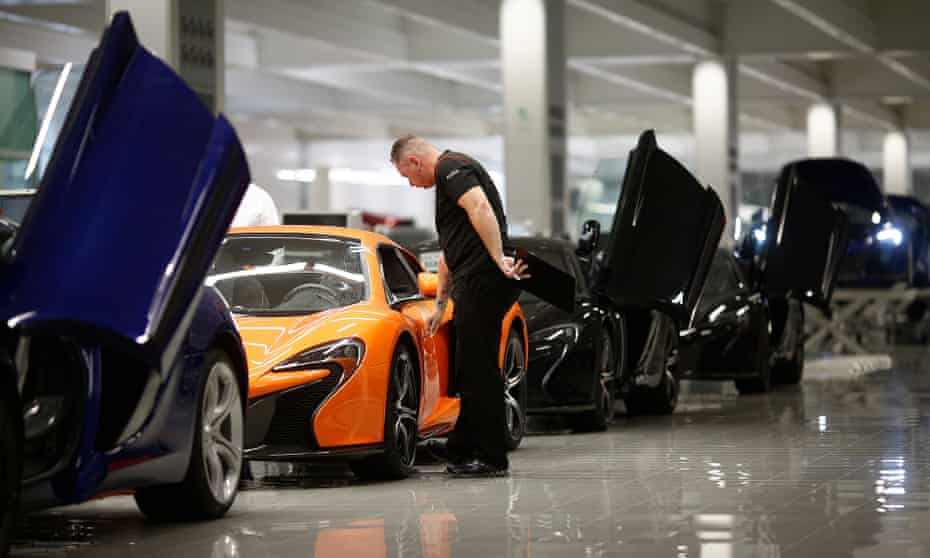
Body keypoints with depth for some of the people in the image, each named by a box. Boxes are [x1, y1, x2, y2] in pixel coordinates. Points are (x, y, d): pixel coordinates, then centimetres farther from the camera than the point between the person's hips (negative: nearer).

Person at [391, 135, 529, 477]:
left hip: (483, 280, -10)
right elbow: (449, 251, 34)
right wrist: (441, 302, 38)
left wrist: (498, 259, -28)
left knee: (479, 369, -6)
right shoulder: (448, 177, 27)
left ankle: (491, 458, -3)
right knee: (471, 369, 16)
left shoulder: (450, 167, -6)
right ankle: (462, 448, 25)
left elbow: (481, 208, -25)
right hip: (473, 284, 10)